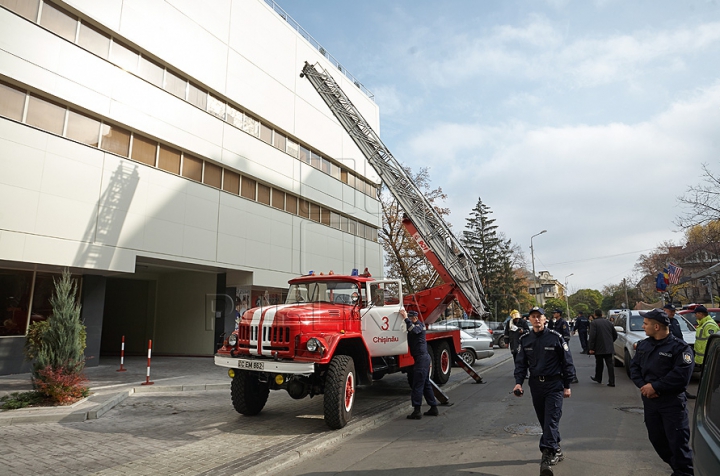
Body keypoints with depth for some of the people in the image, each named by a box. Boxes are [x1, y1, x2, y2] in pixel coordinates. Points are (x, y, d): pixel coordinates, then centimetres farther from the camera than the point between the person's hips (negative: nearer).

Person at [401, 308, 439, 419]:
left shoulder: (419, 325, -11)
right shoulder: (413, 325, 19)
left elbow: (414, 330, -32)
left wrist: (406, 318, -34)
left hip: (421, 357, -10)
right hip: (423, 357, 10)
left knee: (417, 385, -9)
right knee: (426, 384, 16)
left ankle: (417, 411, -7)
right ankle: (433, 408, 24)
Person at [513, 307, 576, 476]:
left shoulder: (555, 338, -7)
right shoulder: (525, 340, 4)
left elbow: (567, 363, -2)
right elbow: (521, 363, 6)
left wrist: (567, 385, -2)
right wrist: (518, 382, -6)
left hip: (554, 384, -4)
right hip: (536, 384, 4)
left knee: (551, 419, -10)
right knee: (543, 421, 13)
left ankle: (548, 455, -12)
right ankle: (556, 451, 30)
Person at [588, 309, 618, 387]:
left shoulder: (594, 323, -10)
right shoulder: (608, 322, 8)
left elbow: (592, 336, -18)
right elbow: (615, 335, 13)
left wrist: (591, 348, -14)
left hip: (599, 348, -4)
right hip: (609, 348, 4)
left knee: (599, 364, 12)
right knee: (610, 364, 3)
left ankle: (598, 378, 27)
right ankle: (611, 382, 0)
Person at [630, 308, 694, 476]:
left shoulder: (679, 347, -12)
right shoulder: (643, 344, 9)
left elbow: (681, 376, -20)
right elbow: (634, 367, 8)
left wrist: (655, 386, -19)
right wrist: (643, 385, -9)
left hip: (673, 402, -6)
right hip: (649, 400, 7)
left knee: (678, 441, -4)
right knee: (656, 438, 13)